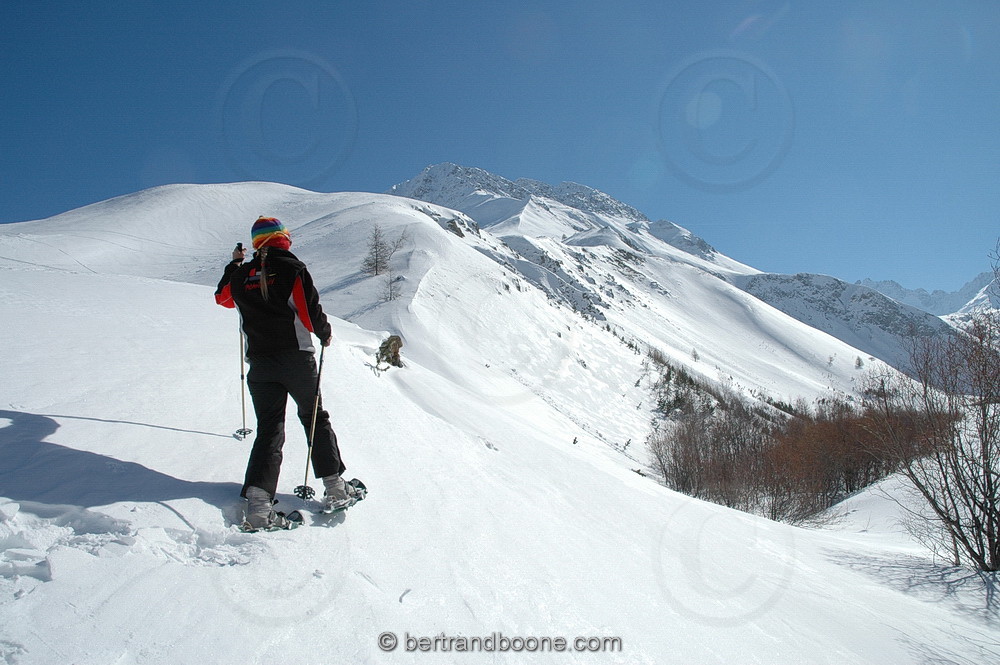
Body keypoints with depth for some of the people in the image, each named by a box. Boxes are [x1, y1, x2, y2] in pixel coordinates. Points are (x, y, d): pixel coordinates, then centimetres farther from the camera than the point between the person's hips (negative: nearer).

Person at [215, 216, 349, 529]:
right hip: (297, 359, -2)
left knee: (269, 429, 4)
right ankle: (334, 486, 13)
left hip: (260, 363, 3)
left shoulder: (242, 274, 6)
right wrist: (326, 334, 10)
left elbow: (222, 297, 27)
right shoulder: (293, 268, -6)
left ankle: (258, 500, -12)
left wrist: (233, 264, 40)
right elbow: (311, 312, -10)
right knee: (315, 419, 14)